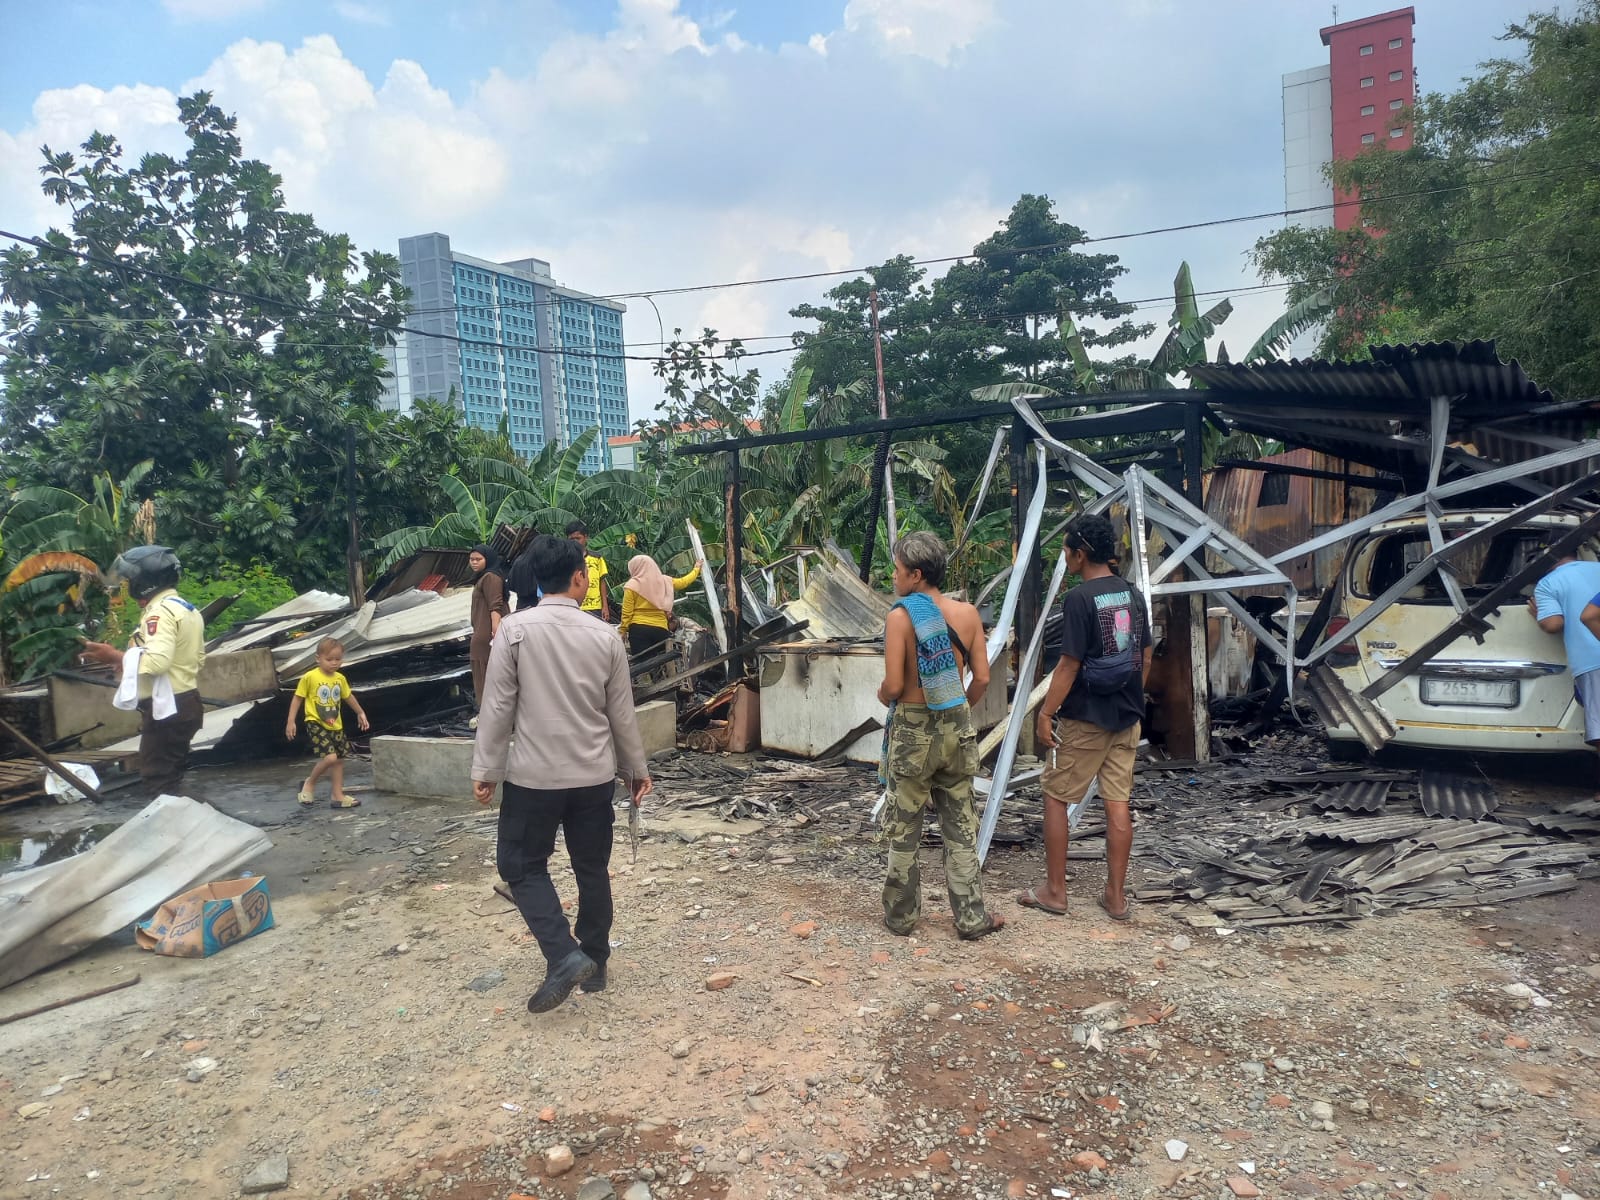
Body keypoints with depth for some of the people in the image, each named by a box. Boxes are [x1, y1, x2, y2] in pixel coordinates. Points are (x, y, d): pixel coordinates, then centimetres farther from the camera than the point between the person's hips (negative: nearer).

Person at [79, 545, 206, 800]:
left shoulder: (161, 611, -15)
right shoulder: (187, 609, 16)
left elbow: (157, 660, -28)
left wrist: (115, 656, -15)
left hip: (166, 708, -10)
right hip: (186, 703, 10)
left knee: (156, 785, -6)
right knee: (171, 780, 16)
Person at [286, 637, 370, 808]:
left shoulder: (340, 678, 2)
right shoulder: (309, 677, -13)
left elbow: (348, 696, 20)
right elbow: (297, 698, -6)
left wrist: (360, 713, 28)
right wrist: (290, 722, -8)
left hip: (335, 726, 7)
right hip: (316, 724, -7)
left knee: (339, 760, 11)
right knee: (330, 757, -20)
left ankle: (338, 796, 20)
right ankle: (309, 784, 5)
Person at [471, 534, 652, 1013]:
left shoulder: (515, 629, -10)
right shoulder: (605, 637, -3)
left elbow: (498, 705, -10)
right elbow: (622, 713, 3)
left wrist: (485, 768, -1)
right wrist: (636, 768, 15)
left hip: (533, 775, -3)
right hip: (595, 775, 3)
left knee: (521, 865, 12)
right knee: (592, 870, 16)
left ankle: (564, 957, -1)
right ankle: (593, 964, 27)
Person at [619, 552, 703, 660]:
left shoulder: (632, 585, -2)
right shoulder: (665, 581, 10)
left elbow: (627, 613, -6)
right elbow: (684, 582, 26)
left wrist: (623, 630, 3)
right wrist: (696, 568, 42)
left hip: (639, 629, -4)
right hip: (660, 629, 4)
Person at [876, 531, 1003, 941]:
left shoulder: (900, 616, -15)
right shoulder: (967, 613, -2)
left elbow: (894, 685, -17)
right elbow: (982, 679, 0)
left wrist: (882, 696, 5)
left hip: (912, 729, -4)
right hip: (956, 729, 4)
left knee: (904, 829, 10)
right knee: (961, 827, 13)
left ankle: (901, 915, 21)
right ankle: (971, 918, 19)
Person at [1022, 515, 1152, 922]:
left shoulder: (1079, 599, -16)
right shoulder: (1133, 594, 6)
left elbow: (1070, 664, -18)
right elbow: (1145, 658, 12)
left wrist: (1046, 713, -10)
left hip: (1085, 718, -7)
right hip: (1126, 717, 7)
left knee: (1055, 797, 7)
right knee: (1118, 804, 9)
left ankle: (1054, 891, 13)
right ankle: (1116, 896, 16)